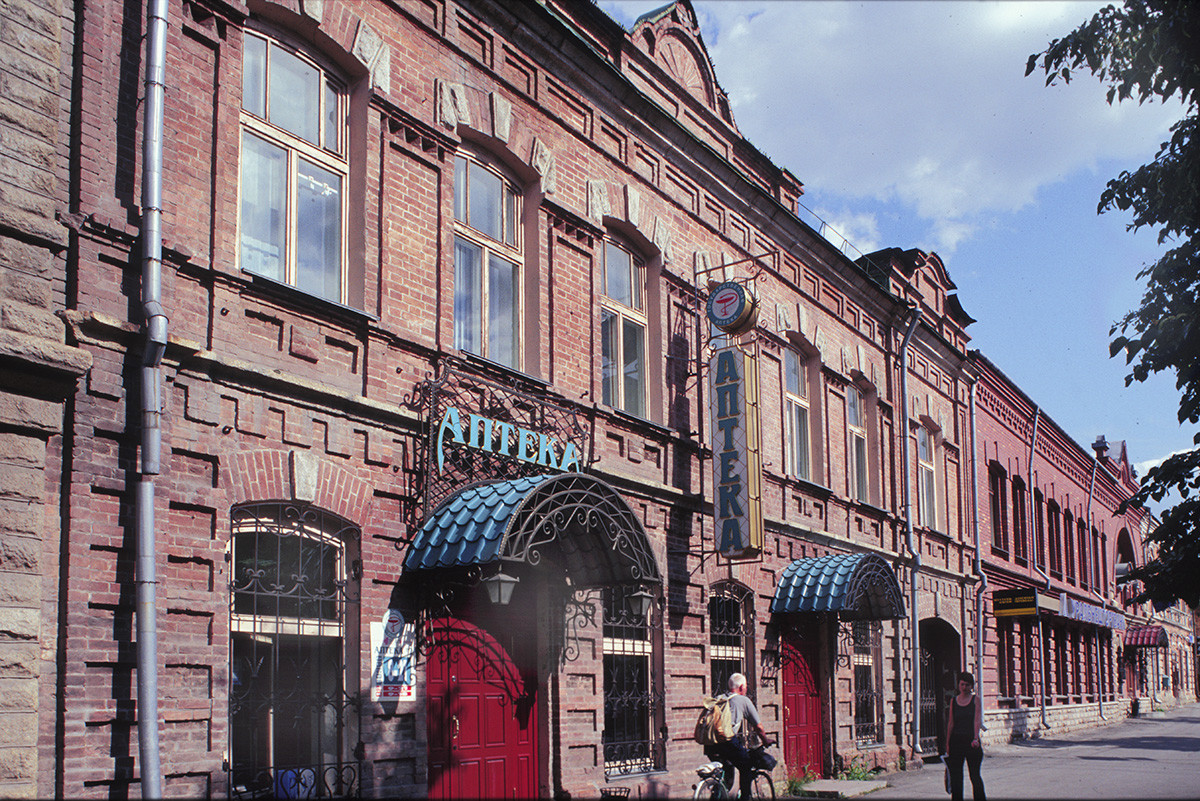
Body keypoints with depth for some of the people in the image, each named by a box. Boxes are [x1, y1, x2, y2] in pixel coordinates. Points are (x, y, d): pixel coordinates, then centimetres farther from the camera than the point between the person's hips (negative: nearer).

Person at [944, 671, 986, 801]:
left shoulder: (976, 700, 0)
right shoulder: (953, 701, 9)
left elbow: (977, 720, -11)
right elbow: (951, 723, 10)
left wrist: (975, 738, -25)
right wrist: (947, 743, 8)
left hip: (971, 740, -3)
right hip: (956, 740, 3)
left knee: (974, 775, -3)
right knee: (955, 775, 5)